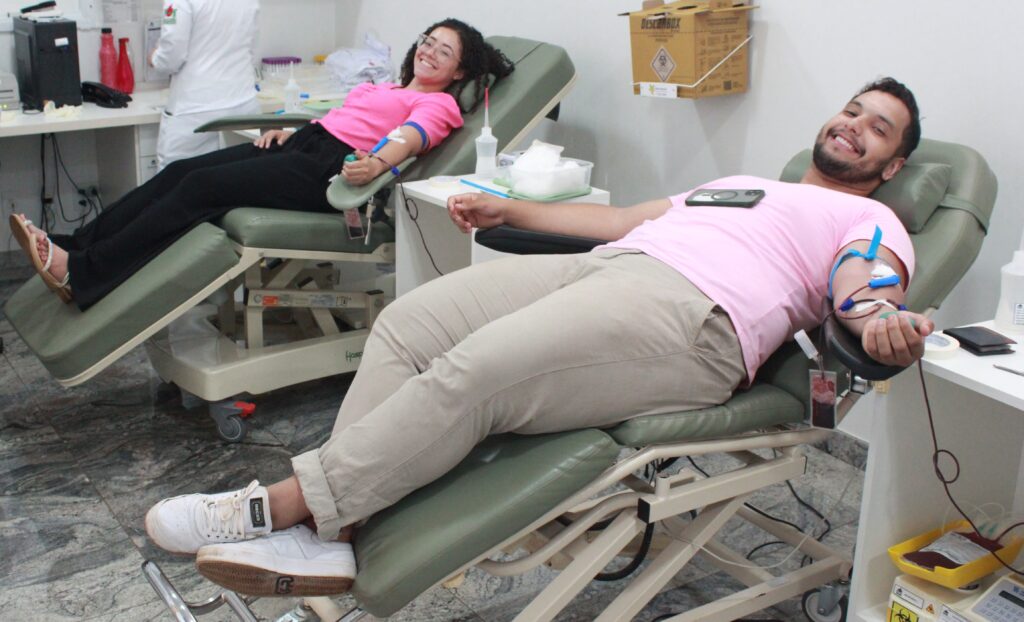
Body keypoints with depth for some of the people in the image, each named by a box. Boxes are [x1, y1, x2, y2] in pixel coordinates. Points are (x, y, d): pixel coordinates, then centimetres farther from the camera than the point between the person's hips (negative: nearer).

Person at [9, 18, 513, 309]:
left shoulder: (440, 105, 7)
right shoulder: (384, 88, 33)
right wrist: (287, 130, 13)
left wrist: (377, 164, -33)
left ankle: (80, 276, -25)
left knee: (201, 187, -22)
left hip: (329, 170, -8)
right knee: (180, 171, -10)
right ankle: (70, 247, -15)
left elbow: (410, 137, -14)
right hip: (301, 146, 8)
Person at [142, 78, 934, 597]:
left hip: (690, 314, -8)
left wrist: (880, 319, -32)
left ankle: (285, 505, -19)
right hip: (601, 263, 8)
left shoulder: (869, 219, 17)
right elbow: (620, 217, 38)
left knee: (473, 374, -28)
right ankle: (323, 537, -17)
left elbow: (865, 282, -5)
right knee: (408, 323, -12)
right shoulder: (738, 182, 38)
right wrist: (507, 208, 37)